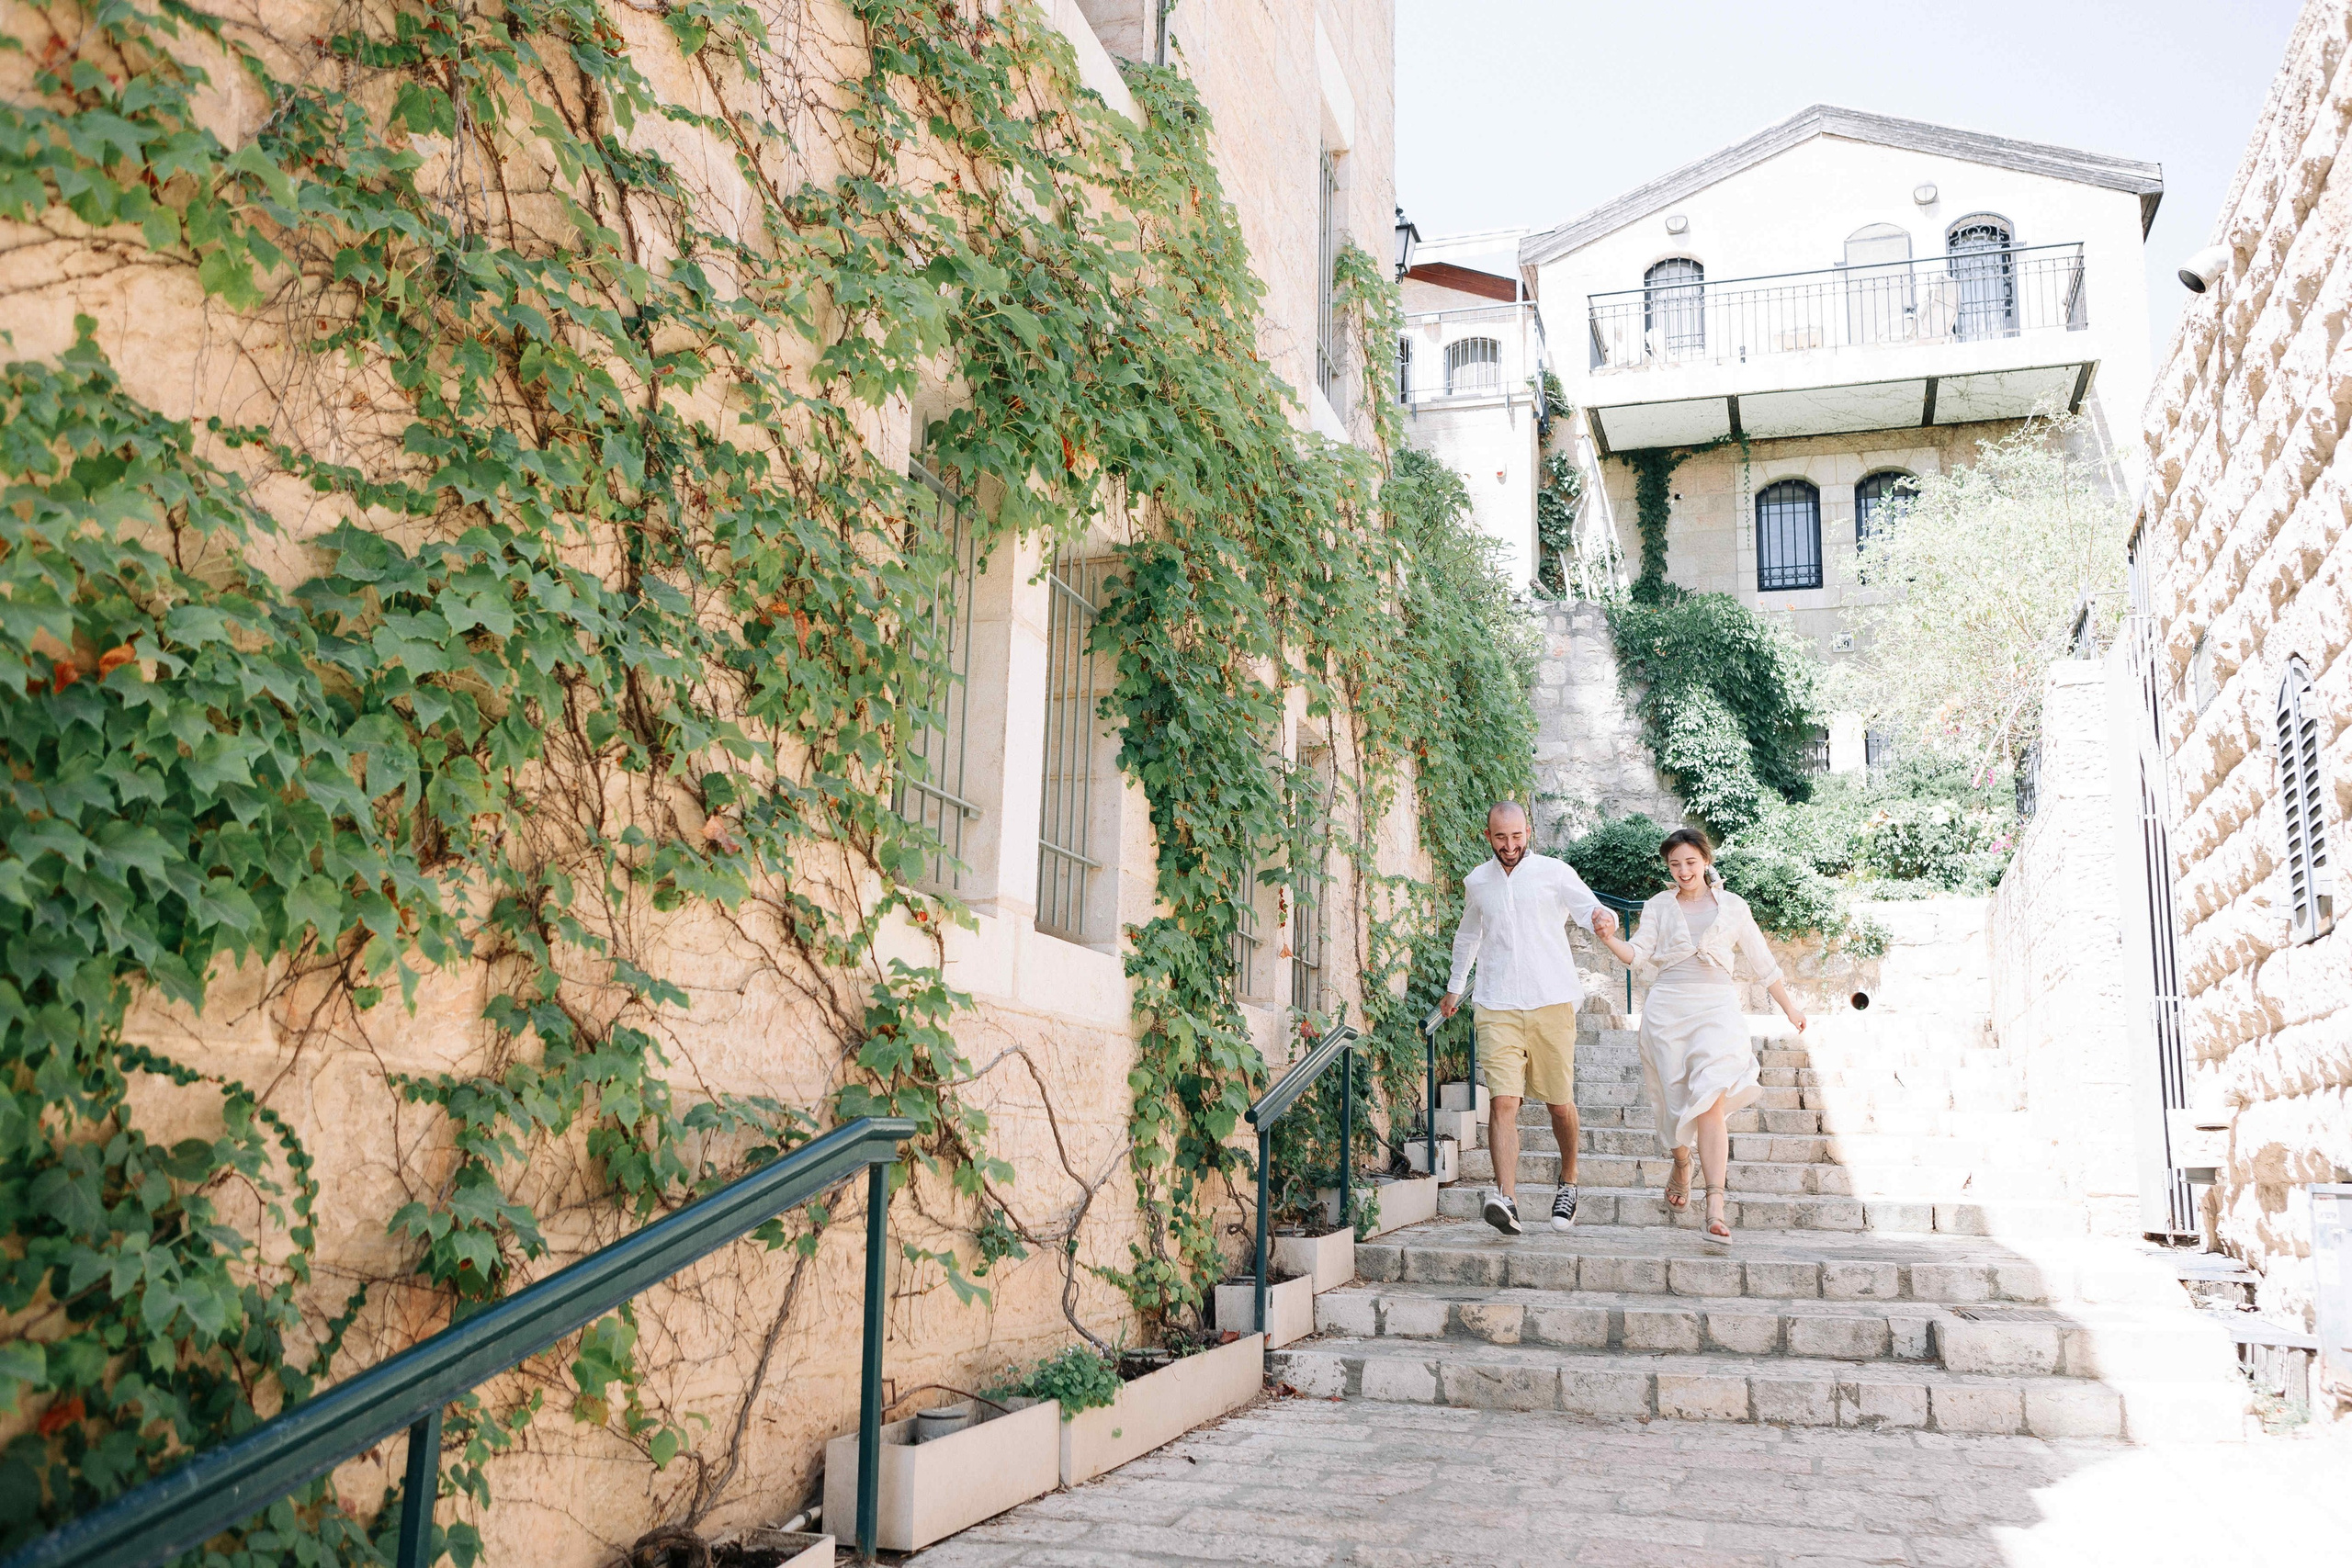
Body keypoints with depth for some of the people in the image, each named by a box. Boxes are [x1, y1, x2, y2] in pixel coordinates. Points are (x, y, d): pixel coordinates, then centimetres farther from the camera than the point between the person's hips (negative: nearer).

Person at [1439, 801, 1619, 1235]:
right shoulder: (1476, 882, 14)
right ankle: (1506, 1200, -23)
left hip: (1551, 1004, -1)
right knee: (1502, 1101, -14)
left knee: (1559, 1102, 6)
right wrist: (1455, 987, 37)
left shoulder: (1555, 873, 3)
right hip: (1497, 1008, 1)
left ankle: (1568, 1182, 31)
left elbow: (1591, 909, -6)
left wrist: (1604, 919, -30)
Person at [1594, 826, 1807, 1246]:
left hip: (1717, 1008, -1)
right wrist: (1608, 939, -18)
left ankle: (1715, 1208, -23)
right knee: (1676, 1100, 4)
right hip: (1668, 1009, 2)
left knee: (1711, 1103, -17)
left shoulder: (1732, 906, 12)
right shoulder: (1659, 906, 12)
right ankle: (1681, 1166, 36)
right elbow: (1639, 955, 1)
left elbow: (1763, 962, 19)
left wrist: (1790, 1007, 23)